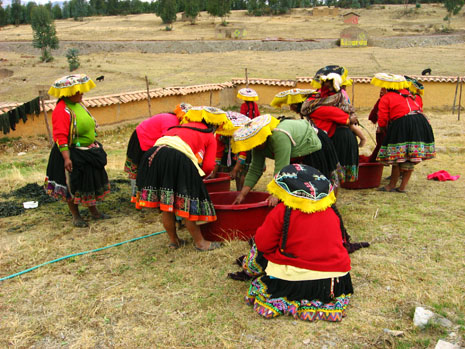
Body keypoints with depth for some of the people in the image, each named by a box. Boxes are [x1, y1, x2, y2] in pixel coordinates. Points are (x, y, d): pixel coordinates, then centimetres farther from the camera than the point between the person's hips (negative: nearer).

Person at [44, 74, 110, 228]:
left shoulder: (79, 104, 7)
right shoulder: (62, 110, -21)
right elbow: (60, 137, -24)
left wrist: (94, 145, 21)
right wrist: (66, 158, -27)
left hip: (89, 152, 9)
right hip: (72, 154, -9)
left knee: (93, 181, 16)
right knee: (73, 185, 5)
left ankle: (93, 211, 33)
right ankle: (75, 216, 22)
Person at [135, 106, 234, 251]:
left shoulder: (182, 126, 34)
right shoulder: (210, 137, 19)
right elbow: (208, 166, 6)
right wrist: (198, 176, 27)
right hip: (179, 159, -5)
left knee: (166, 206, 15)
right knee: (187, 206, 6)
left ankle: (173, 240, 30)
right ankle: (199, 242, 19)